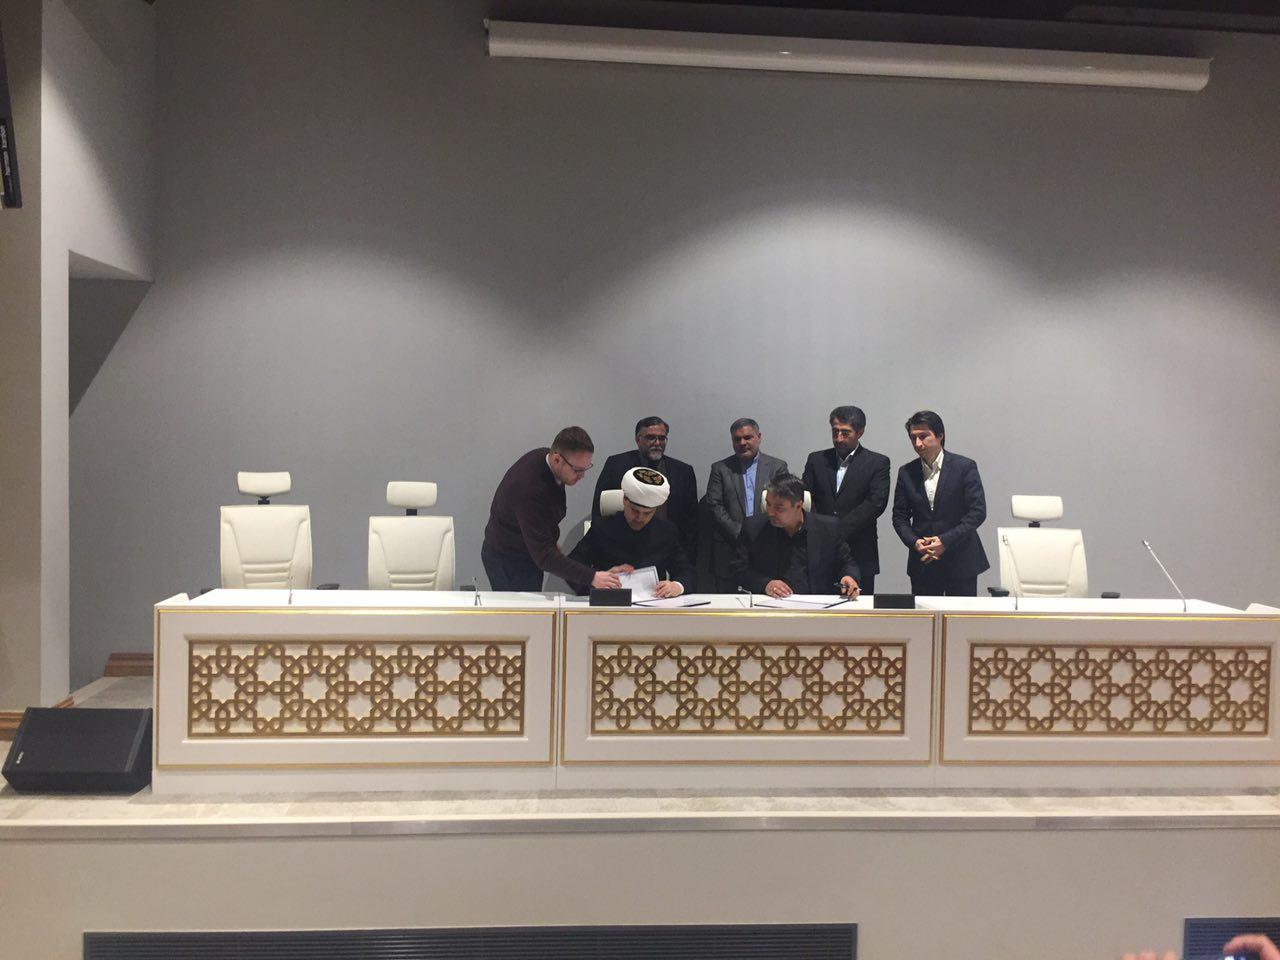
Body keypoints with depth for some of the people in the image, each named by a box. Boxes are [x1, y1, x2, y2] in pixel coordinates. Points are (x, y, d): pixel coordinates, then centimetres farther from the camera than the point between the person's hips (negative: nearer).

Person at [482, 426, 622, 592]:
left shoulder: (545, 456, -9)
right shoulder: (529, 487, -36)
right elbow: (544, 555, -37)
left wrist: (552, 539, 18)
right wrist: (591, 577, -41)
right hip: (507, 561, -8)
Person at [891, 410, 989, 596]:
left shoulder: (965, 467, -4)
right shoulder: (906, 473, 6)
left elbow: (978, 511, -8)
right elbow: (899, 516, 8)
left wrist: (945, 541, -15)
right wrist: (914, 542, -11)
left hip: (961, 562, -2)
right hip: (922, 564, 3)